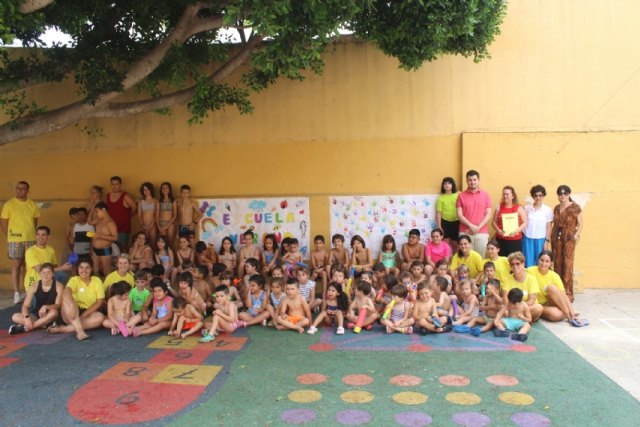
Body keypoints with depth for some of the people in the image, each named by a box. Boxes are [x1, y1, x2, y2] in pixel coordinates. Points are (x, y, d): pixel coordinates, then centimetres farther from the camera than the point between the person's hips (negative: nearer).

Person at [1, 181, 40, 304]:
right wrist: (10, 237, -2)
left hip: (31, 240, 3)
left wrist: (29, 233, 9)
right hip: (15, 240, -3)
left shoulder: (32, 204, 7)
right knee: (16, 266, -2)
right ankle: (16, 294, 0)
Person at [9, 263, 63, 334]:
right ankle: (44, 324, -25)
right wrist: (26, 317, -27)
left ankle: (25, 328, -26)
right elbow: (25, 306, -8)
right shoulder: (34, 287, -4)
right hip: (37, 315, 3)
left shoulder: (58, 286, -11)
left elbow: (58, 305, -18)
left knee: (54, 312, -38)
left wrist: (45, 307, -38)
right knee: (15, 317, -19)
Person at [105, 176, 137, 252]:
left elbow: (134, 207, -6)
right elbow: (104, 208, 21)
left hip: (123, 228, -5)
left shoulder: (125, 196, -11)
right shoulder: (107, 196, 6)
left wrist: (128, 216, 5)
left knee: (123, 248, -2)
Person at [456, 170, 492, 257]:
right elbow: (459, 215, -2)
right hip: (465, 233, -1)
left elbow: (488, 214, 2)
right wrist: (471, 226, -14)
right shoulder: (461, 196, 5)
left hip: (482, 233, 1)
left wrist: (478, 227, -10)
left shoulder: (485, 195, 8)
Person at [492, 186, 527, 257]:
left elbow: (525, 223, 2)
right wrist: (498, 230, -10)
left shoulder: (519, 208, 4)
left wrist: (516, 231, -14)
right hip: (501, 239, 1)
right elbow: (494, 222, 10)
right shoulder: (499, 208, 8)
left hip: (515, 240, -1)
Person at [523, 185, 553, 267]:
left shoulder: (548, 210, 0)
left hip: (540, 240, -1)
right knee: (528, 263, 5)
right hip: (528, 239, 1)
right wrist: (521, 237, 1)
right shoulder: (527, 208, 3)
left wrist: (547, 241, -3)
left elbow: (548, 227, 2)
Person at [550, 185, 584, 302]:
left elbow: (581, 223, -1)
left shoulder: (575, 207, -1)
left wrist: (576, 235, -10)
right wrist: (552, 236, 9)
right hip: (556, 238, 5)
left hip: (569, 239, -5)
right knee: (557, 265, 5)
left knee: (567, 266, -6)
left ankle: (568, 294, 0)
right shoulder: (556, 208, 14)